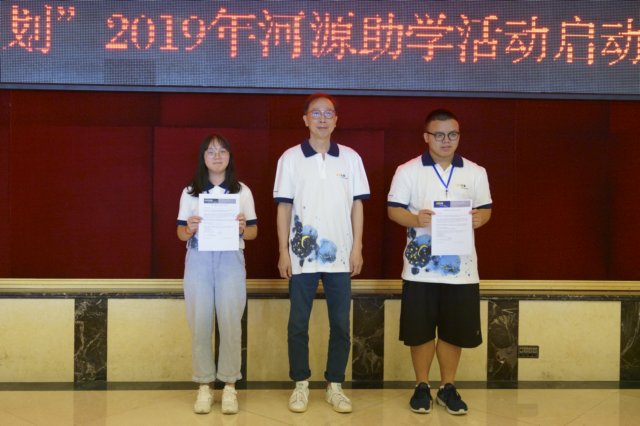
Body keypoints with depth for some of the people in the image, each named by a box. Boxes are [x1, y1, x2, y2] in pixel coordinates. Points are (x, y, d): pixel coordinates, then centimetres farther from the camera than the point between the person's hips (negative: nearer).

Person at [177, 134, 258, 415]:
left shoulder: (242, 191, 8)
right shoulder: (190, 192, 9)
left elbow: (254, 232, 7)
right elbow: (180, 233, 8)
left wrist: (243, 227, -15)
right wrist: (189, 229, -14)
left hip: (230, 260, 0)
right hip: (198, 261, 1)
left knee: (230, 324, -2)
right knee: (200, 325, 1)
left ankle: (229, 386, 10)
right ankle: (204, 386, 13)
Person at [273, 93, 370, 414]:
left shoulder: (350, 158, 5)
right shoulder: (291, 158, 0)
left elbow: (357, 205, 6)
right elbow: (283, 207, 1)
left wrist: (357, 248, 0)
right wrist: (283, 251, -4)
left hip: (340, 256, 2)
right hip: (302, 256, -1)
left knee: (340, 324, 6)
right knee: (298, 324, 5)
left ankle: (335, 386, 20)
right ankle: (301, 385, 20)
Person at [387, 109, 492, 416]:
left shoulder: (476, 172, 8)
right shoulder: (407, 171, 0)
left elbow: (486, 208, 11)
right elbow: (393, 209, -1)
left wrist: (479, 218, -12)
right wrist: (415, 219, -22)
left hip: (461, 267, 2)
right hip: (421, 266, -2)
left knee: (454, 331, 9)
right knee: (420, 331, 6)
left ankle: (448, 387, 26)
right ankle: (422, 386, 24)